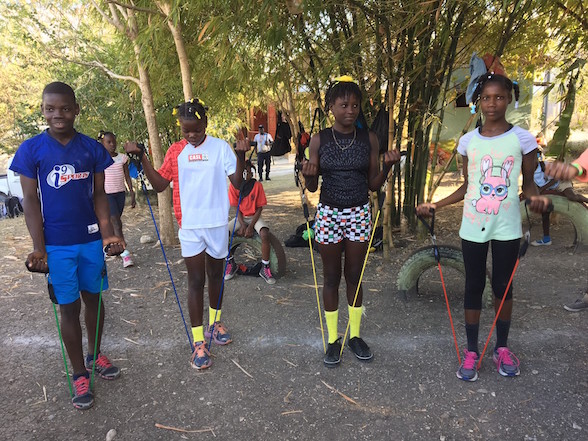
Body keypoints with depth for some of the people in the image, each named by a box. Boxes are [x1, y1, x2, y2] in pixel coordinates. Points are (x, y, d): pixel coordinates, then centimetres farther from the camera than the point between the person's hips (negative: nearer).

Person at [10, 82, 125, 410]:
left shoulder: (93, 148, 1)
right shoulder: (31, 149, -4)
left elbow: (99, 195, 3)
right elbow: (31, 201, -3)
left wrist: (108, 233, -9)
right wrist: (39, 247, -10)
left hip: (91, 239, 2)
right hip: (56, 244, -2)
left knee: (93, 298, 14)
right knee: (69, 307, 6)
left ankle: (95, 354, 36)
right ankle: (80, 374, 20)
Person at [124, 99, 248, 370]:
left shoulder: (220, 147, -3)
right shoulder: (175, 150, 2)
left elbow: (237, 181, -7)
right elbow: (160, 184, 2)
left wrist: (241, 156, -22)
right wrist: (142, 158, -7)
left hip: (217, 223, 1)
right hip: (189, 225, 0)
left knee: (215, 274, 16)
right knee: (196, 280, 2)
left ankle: (215, 322, 38)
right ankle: (198, 342, 11)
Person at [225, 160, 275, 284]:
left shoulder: (257, 185, -11)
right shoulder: (233, 185, -6)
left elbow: (259, 208, -8)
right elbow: (236, 208, -2)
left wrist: (251, 226, -17)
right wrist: (242, 225, -16)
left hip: (254, 217, -2)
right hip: (240, 217, 2)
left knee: (265, 234, -32)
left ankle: (265, 268, -15)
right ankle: (231, 264, 2)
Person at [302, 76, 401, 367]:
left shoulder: (369, 139, 0)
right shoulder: (319, 140, -3)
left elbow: (374, 185, 4)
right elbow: (312, 187, 1)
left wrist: (387, 167, -14)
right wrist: (309, 175, -21)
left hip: (359, 213, 1)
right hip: (328, 213, -1)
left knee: (354, 277, 11)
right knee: (331, 277, 8)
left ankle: (355, 335, 28)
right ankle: (333, 339, 23)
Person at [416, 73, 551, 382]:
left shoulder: (522, 138, -3)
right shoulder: (468, 141, 3)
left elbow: (528, 182, 2)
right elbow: (467, 187, 8)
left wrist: (535, 197, -20)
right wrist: (434, 206, -1)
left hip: (507, 227, -1)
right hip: (473, 226, 2)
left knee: (503, 286, 10)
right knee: (473, 286, 8)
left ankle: (502, 348, 28)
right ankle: (471, 351, 20)